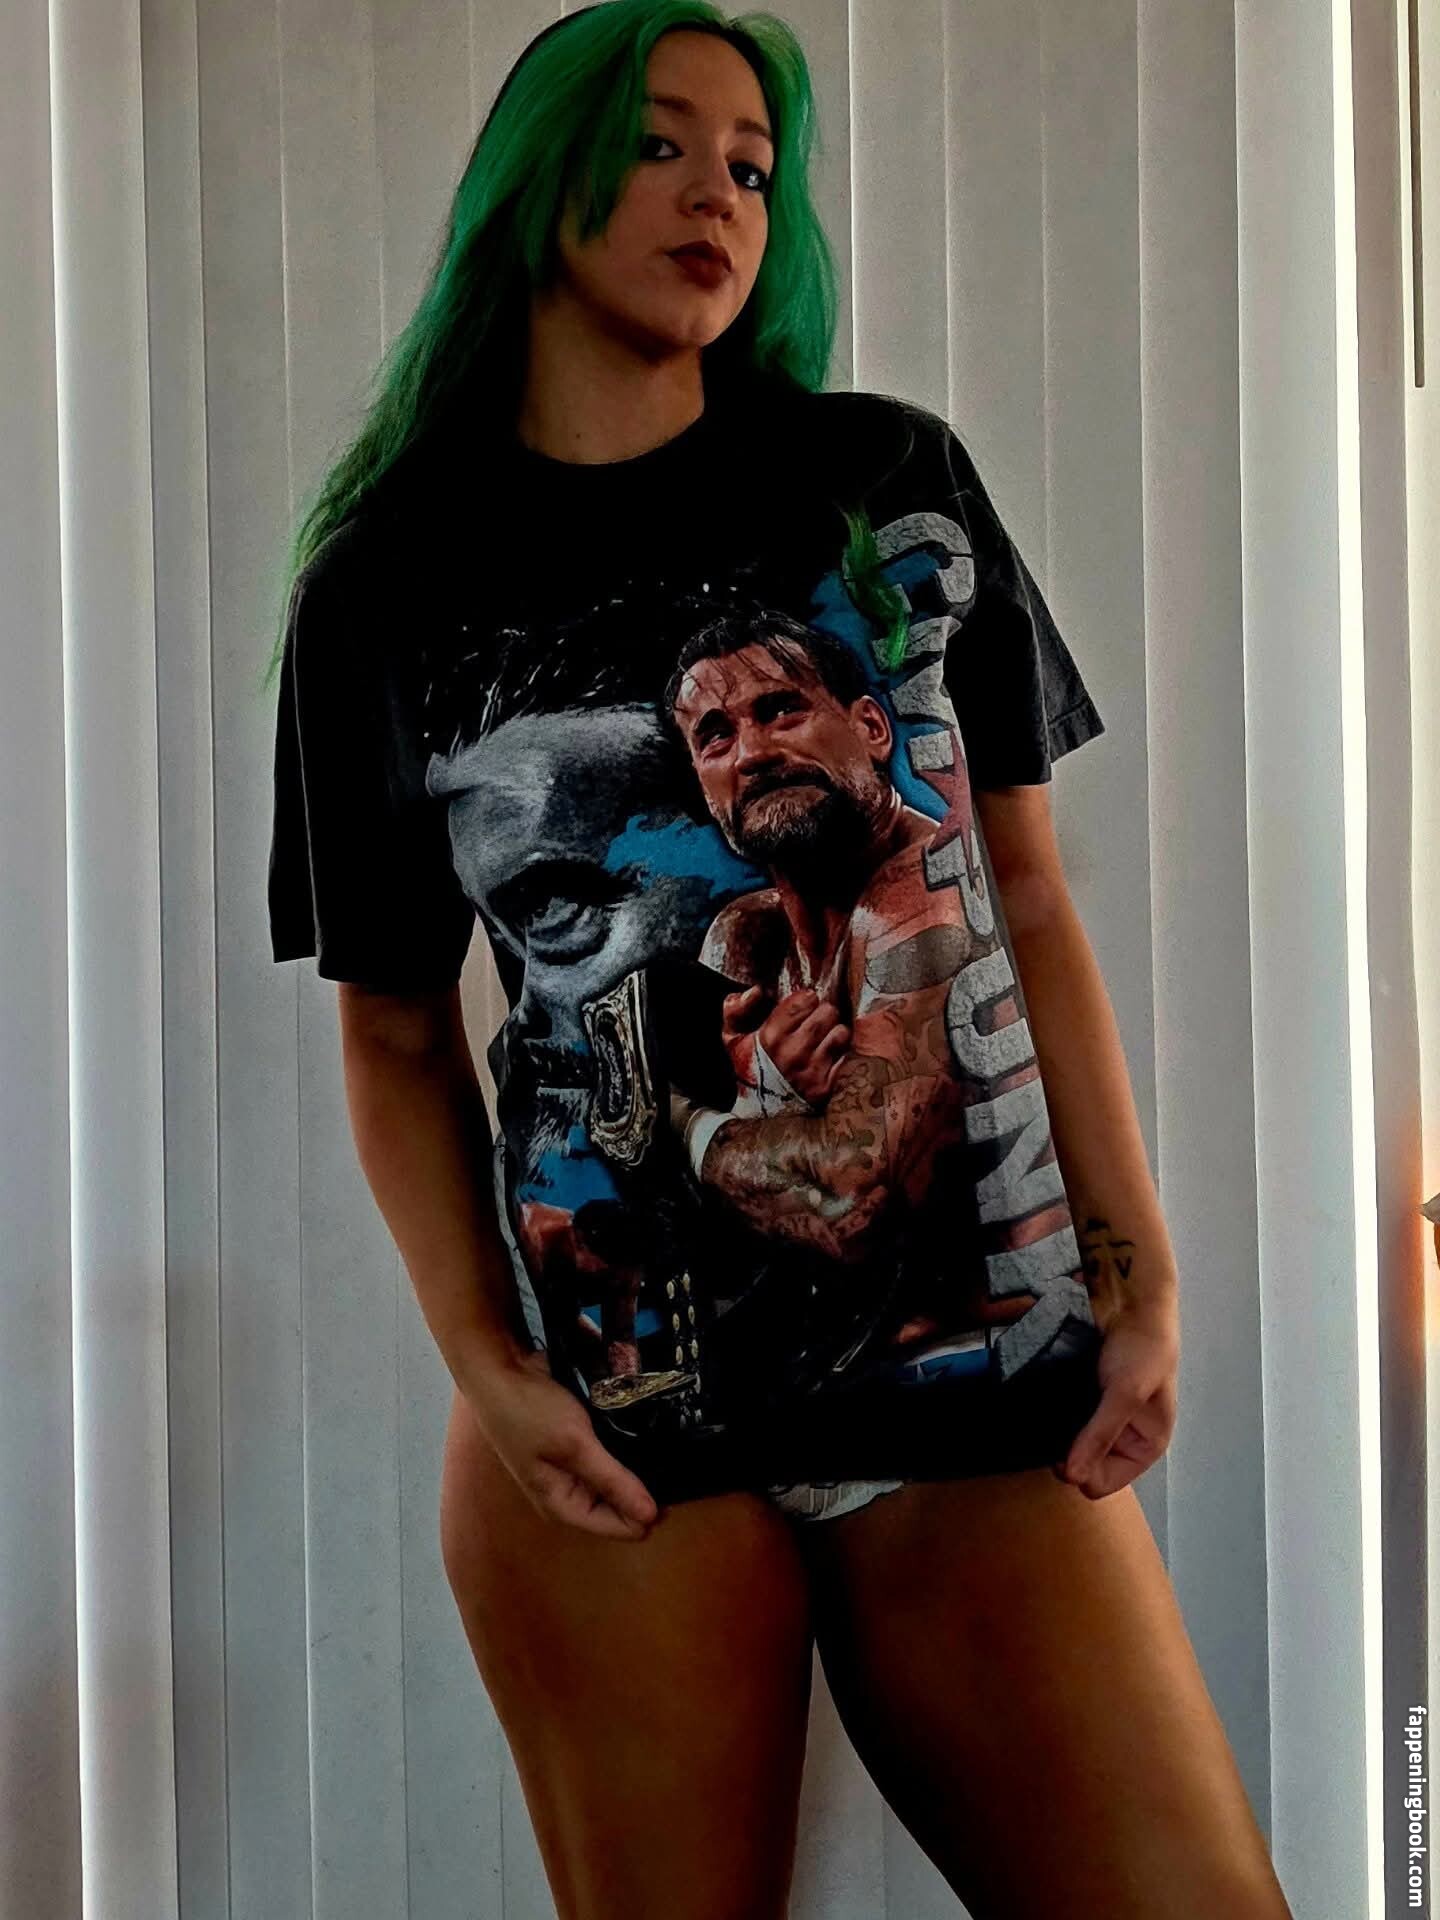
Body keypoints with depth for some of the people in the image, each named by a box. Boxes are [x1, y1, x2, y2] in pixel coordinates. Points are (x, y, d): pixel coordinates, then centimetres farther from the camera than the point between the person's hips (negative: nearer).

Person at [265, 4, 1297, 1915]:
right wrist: (488, 1370, -6)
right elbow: (398, 1037, 8)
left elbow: (1026, 902, 9)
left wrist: (1137, 1277, 1)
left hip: (985, 1392, 2)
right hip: (621, 1419, -1)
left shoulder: (894, 482, 9)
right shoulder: (386, 592, 6)